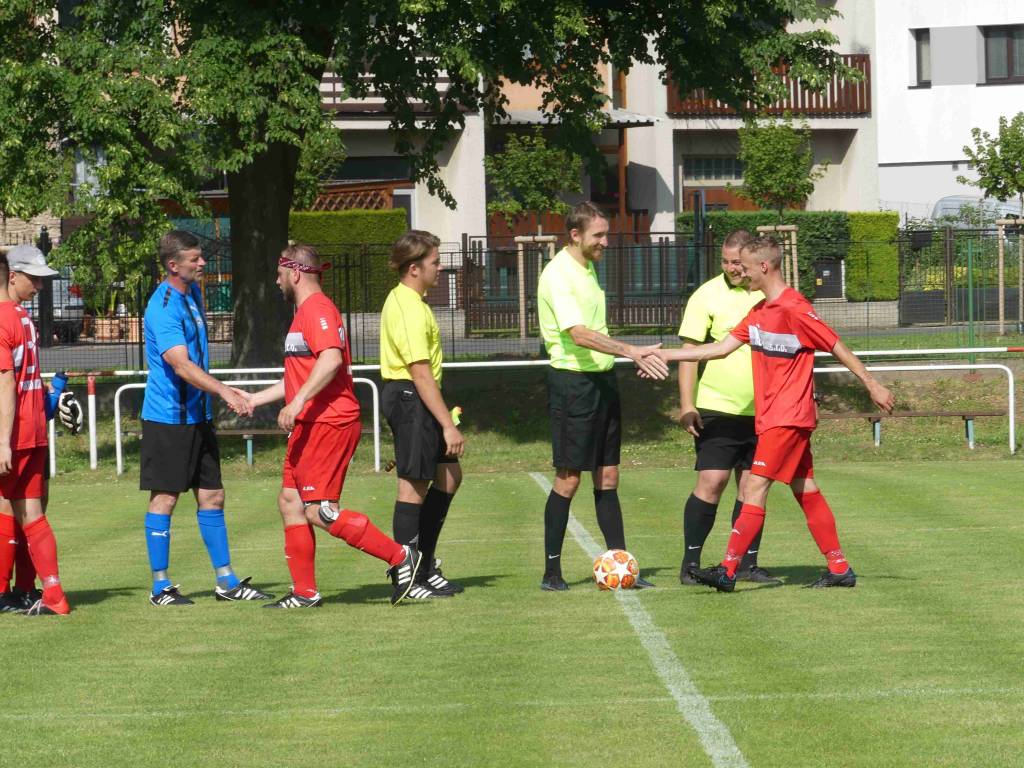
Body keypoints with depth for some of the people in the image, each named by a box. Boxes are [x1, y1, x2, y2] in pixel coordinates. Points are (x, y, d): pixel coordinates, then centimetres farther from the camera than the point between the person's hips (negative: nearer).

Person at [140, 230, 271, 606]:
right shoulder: (163, 308, -18)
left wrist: (224, 391, 23)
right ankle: (160, 586, 4)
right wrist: (225, 392, -36)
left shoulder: (193, 293, 11)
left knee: (212, 496, 9)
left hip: (197, 415, 9)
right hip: (167, 417, -9)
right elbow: (181, 364, -29)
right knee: (165, 498, -2)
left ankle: (226, 580, 15)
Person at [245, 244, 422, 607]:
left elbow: (331, 358, -29)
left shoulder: (317, 309, -12)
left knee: (320, 511, -14)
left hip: (328, 423, -11)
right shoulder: (305, 313, 23)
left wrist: (298, 401, -34)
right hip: (311, 426, 11)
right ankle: (304, 592, 12)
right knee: (290, 502, 9)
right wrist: (254, 399, 34)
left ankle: (400, 557, -11)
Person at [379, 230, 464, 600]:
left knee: (449, 475, 14)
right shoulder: (411, 310, -19)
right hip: (411, 399, -11)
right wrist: (449, 426, -23)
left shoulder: (401, 300, 15)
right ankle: (409, 580, 1)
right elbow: (421, 374, -23)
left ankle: (424, 565, 18)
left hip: (404, 396, 11)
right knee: (414, 486, -5)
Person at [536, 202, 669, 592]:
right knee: (568, 479, -4)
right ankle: (552, 572, 3)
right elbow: (579, 335, -26)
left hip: (602, 380, 8)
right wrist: (631, 351, -33)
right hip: (573, 381, -8)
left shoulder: (589, 268, 14)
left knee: (607, 477, 8)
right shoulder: (558, 274, -15)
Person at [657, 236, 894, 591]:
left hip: (788, 417, -9)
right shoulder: (759, 311, 12)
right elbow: (722, 347, 14)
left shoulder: (794, 309, -15)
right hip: (770, 416, 9)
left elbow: (838, 348, -11)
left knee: (755, 487, -12)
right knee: (804, 489, 9)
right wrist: (665, 355, 12)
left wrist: (872, 385, -7)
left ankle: (728, 570, -14)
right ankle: (839, 568, 13)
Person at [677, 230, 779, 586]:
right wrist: (686, 403, -14)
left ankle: (747, 564, 13)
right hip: (716, 408, -4)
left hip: (760, 410, 4)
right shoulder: (708, 295, -5)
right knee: (712, 481, -10)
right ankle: (690, 564, -3)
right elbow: (689, 351, -7)